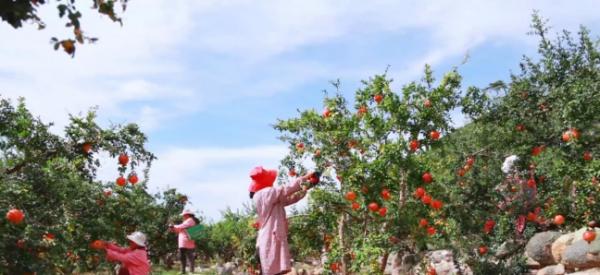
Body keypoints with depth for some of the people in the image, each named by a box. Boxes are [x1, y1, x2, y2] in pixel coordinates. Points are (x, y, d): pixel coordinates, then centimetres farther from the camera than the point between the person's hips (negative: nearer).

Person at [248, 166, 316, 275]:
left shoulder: (268, 196, 17)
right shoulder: (265, 194, -13)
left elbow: (289, 199, 17)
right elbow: (286, 189, -13)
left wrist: (305, 189, 8)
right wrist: (304, 178, -3)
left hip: (273, 239, 10)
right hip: (271, 240, -10)